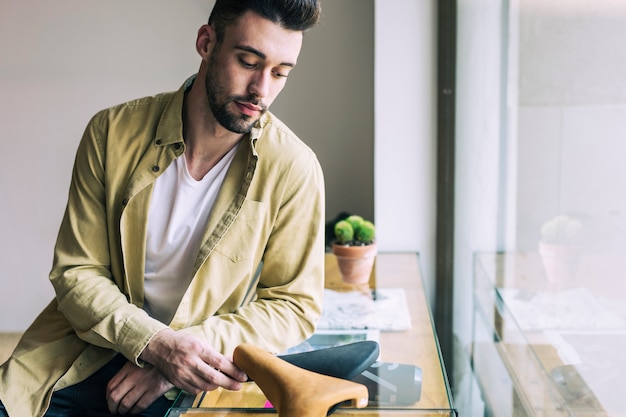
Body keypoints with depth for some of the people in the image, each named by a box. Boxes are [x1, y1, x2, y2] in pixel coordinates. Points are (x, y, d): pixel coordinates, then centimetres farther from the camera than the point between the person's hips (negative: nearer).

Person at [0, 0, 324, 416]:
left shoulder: (293, 168, -10)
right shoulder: (113, 132, -5)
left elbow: (295, 306, -4)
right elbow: (75, 271, -2)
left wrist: (185, 346, -17)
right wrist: (153, 343, -19)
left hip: (194, 382, 0)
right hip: (85, 361, 1)